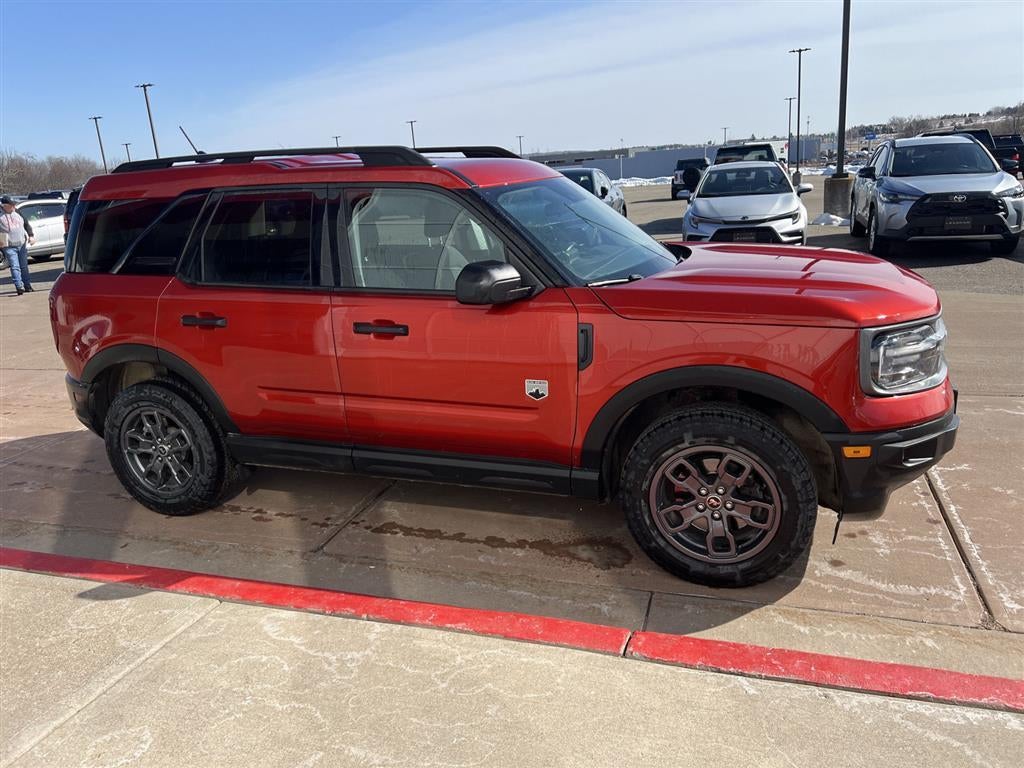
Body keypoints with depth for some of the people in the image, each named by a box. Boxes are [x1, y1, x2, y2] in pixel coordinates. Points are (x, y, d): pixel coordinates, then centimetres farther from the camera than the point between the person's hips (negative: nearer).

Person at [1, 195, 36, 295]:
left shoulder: (17, 212, 8)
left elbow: (26, 224, 16)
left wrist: (31, 235, 7)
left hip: (22, 245, 5)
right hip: (9, 246, -5)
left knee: (24, 266, 12)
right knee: (15, 267, -12)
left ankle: (27, 285, 20)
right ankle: (19, 286, -18)